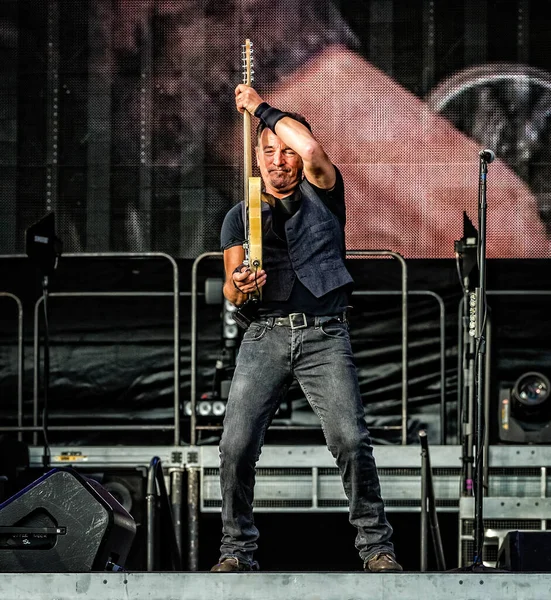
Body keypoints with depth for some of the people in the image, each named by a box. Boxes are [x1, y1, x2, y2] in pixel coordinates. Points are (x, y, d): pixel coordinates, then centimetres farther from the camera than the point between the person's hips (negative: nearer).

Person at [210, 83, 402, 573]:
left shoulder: (322, 195, 13)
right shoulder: (241, 216, 18)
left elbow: (311, 150, -9)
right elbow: (231, 285, 7)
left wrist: (262, 108, 2)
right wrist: (238, 287, -18)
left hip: (324, 334, -2)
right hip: (265, 334, 2)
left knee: (350, 440, -17)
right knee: (236, 446, -12)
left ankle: (376, 545, -7)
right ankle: (238, 549, 1)